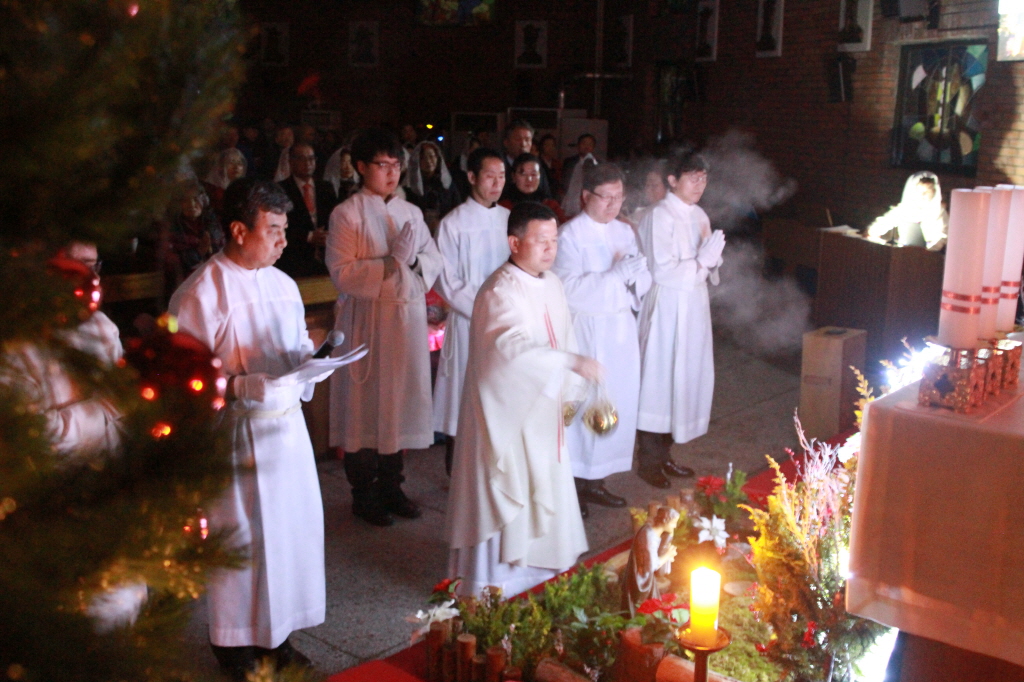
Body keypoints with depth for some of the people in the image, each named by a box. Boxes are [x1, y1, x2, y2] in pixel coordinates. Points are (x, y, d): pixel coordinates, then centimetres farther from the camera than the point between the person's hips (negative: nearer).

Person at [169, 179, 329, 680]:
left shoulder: (282, 284, 8)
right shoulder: (201, 294, -13)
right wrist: (246, 387, -24)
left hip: (286, 423, 7)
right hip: (237, 431, -6)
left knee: (292, 523, 13)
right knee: (241, 535, 5)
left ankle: (275, 634, 32)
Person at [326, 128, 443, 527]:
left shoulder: (411, 213, 10)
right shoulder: (347, 214, -6)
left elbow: (435, 263, 8)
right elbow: (342, 273, -14)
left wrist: (413, 261, -12)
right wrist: (391, 262, -19)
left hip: (409, 319, 5)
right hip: (366, 321, -5)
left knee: (399, 402, 11)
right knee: (365, 405, 2)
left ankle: (391, 487, 26)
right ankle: (364, 495, 16)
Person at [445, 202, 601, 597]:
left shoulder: (552, 284, 6)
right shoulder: (499, 293, -22)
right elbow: (514, 347, -38)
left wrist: (569, 393, 6)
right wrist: (572, 363, -46)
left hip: (543, 412, 9)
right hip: (508, 413, -9)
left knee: (546, 491, 18)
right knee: (507, 498, 1)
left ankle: (537, 572, 37)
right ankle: (497, 588, 17)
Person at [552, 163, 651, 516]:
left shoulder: (625, 232, 13)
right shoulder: (570, 234, -8)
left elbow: (643, 282, 13)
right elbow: (569, 288, -19)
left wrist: (637, 273, -10)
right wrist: (616, 273, -21)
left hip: (622, 330, 7)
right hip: (586, 331, -7)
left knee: (619, 404, 9)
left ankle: (595, 481, 22)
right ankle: (573, 484, 9)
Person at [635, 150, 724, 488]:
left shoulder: (699, 216, 10)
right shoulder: (660, 216, -13)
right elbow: (662, 270, -18)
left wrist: (712, 259, -5)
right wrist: (703, 260, -15)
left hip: (693, 307, 8)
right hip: (666, 307, -8)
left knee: (684, 378, 12)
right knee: (658, 378, 0)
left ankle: (663, 454, 26)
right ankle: (648, 461, 13)